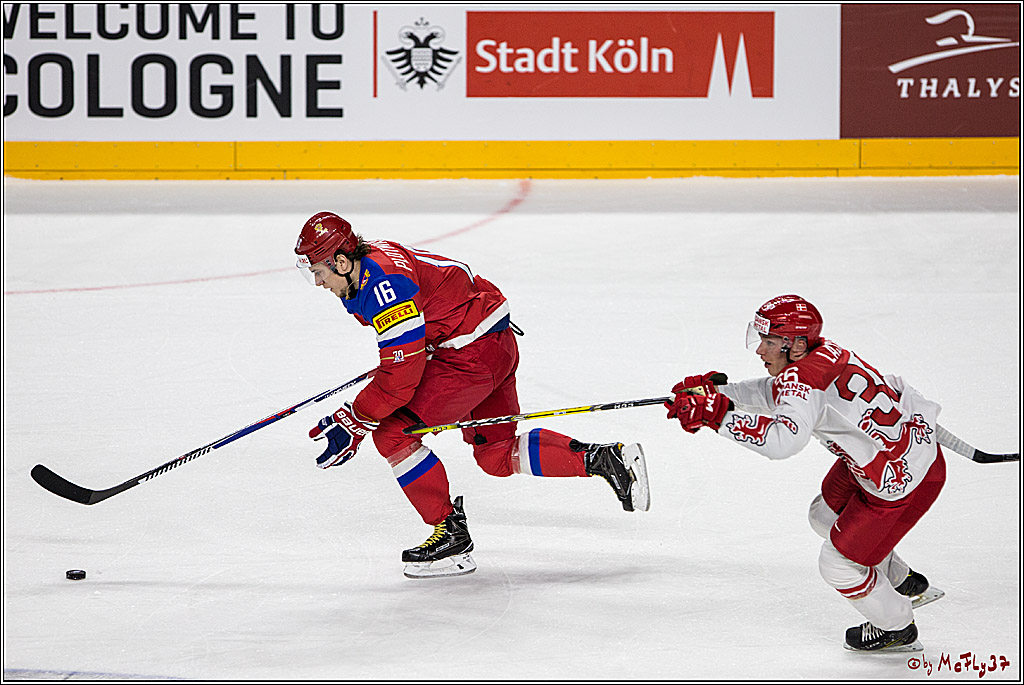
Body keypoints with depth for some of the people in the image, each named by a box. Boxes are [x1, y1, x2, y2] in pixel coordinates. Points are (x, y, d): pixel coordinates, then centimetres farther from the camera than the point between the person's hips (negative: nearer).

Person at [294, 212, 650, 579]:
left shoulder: (385, 285, -24)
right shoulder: (369, 260, 6)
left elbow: (401, 376, -25)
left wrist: (353, 424, -17)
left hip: (474, 353, -11)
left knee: (393, 433, -11)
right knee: (497, 455, 18)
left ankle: (450, 534, -5)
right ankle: (605, 458, 17)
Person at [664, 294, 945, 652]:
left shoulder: (802, 378, -29)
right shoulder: (821, 353, -1)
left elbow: (783, 441, -45)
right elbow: (775, 393, 15)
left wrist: (718, 414, -42)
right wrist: (714, 388, 3)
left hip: (905, 481, -10)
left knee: (837, 563, 3)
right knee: (825, 515, 27)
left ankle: (896, 628, 28)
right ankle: (904, 583, 44)